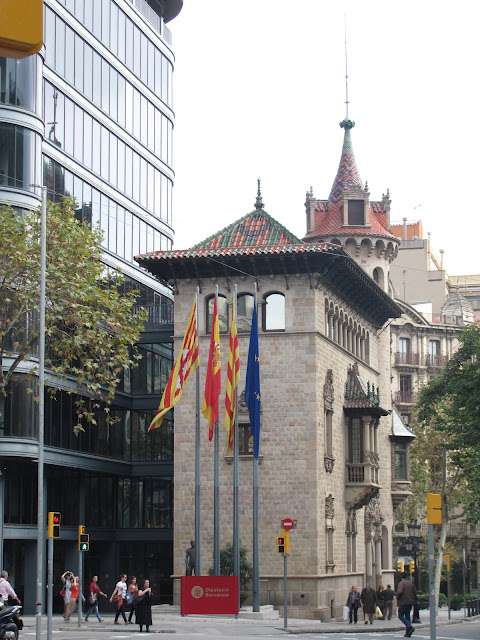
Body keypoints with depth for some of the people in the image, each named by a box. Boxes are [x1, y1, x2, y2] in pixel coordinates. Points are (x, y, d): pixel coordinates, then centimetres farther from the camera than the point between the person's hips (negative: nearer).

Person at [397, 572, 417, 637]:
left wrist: (397, 598, -7)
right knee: (407, 616, 13)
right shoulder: (411, 583, 9)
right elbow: (415, 592, 10)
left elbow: (400, 592, -24)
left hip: (403, 602, -7)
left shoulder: (401, 583, -11)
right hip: (410, 602, 7)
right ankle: (408, 633, 8)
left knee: (400, 615, 2)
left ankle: (410, 627, -17)